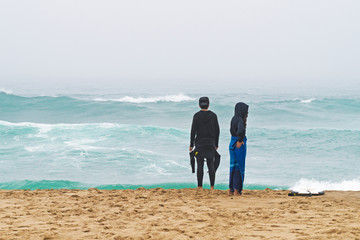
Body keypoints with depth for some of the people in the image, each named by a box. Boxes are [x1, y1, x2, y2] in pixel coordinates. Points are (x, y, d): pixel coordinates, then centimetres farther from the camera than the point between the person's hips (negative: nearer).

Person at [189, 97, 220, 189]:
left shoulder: (197, 116, -6)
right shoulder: (213, 115, 3)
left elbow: (193, 131, -7)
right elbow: (217, 131, 6)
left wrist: (191, 145, -1)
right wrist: (216, 144, 15)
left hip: (200, 143, -3)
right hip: (211, 143, 3)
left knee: (200, 165, -2)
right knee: (211, 165, 5)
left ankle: (200, 187, -3)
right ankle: (212, 186, 2)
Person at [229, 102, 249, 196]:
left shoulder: (234, 118, 8)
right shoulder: (240, 120, -18)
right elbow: (240, 130, -39)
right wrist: (240, 141, -25)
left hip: (233, 145, 8)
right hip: (239, 146, -8)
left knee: (234, 167, 15)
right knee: (239, 168, 0)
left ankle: (231, 189, 20)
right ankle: (236, 190, 3)